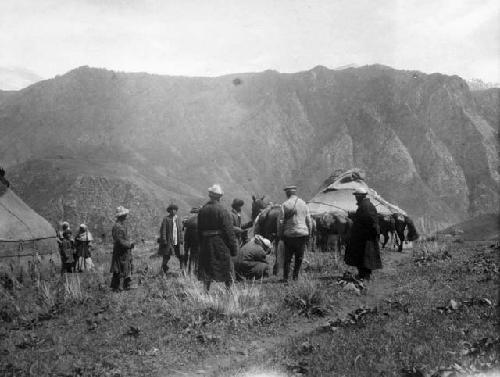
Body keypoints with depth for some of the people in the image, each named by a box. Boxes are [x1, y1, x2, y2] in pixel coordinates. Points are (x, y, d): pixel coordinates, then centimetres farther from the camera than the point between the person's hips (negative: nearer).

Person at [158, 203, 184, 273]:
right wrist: (164, 241, -13)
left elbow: (180, 230, 14)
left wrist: (181, 239, 6)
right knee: (166, 257, 2)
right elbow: (163, 230, -8)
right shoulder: (166, 219, -5)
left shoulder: (178, 219, 11)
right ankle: (164, 271, 15)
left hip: (177, 241, 4)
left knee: (180, 256, 2)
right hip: (169, 241, -4)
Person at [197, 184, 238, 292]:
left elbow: (199, 229, 10)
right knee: (227, 270, 5)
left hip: (206, 243, 5)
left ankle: (206, 291, 11)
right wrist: (233, 246, -8)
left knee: (207, 270, 10)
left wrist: (201, 244, 16)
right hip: (221, 243, -5)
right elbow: (228, 230, -13)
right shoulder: (221, 210, -12)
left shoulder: (202, 210, 5)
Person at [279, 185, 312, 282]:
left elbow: (281, 221, -5)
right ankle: (295, 276, 10)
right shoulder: (303, 204, 5)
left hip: (289, 234, -1)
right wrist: (308, 234, 13)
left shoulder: (285, 204, -3)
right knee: (299, 257, 11)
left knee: (287, 257, 7)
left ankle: (285, 278, 6)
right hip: (302, 233, 1)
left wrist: (281, 234, 3)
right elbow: (309, 221, 7)